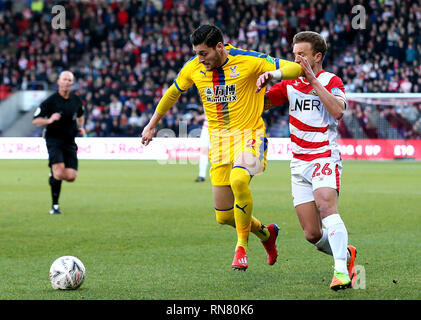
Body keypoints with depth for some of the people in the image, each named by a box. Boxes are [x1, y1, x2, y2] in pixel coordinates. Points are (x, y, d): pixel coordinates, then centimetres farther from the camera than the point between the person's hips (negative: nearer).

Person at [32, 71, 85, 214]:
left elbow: (80, 115, 28)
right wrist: (49, 120, -24)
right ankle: (55, 205, -9)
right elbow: (35, 120, -6)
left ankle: (53, 174, 29)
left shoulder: (76, 100, 6)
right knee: (59, 170, -23)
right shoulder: (50, 101, -9)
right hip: (54, 139, -4)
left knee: (71, 176, -7)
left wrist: (80, 127, 10)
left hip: (69, 142, 4)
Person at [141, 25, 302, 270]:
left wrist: (273, 73, -34)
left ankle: (242, 245, -15)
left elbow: (295, 68, -13)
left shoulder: (249, 61, -12)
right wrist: (152, 124, 28)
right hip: (219, 137, 5)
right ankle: (265, 233, 34)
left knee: (238, 180, -36)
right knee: (224, 216, 2)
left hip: (249, 133, -5)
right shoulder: (193, 68, 1)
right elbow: (172, 93, 21)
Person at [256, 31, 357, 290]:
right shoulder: (290, 83, 13)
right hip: (299, 164, 5)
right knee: (312, 234, -2)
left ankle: (341, 271, -36)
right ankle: (346, 253, 26)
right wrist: (263, 84, -3)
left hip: (325, 158, -5)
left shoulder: (331, 81, -2)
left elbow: (338, 110, -21)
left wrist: (313, 80, -22)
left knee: (326, 206, -32)